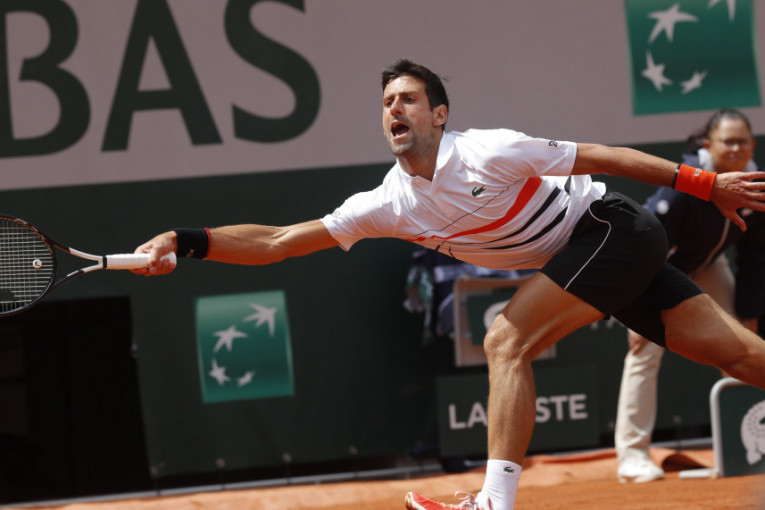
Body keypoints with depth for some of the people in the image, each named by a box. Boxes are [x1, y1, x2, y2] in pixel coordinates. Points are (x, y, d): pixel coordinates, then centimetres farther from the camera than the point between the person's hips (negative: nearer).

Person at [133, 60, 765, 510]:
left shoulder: (487, 153, -23)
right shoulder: (389, 206, -4)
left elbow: (604, 156, -15)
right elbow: (277, 242, -4)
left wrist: (705, 183, -11)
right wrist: (185, 241, -16)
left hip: (613, 225, -6)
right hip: (578, 255, 6)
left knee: (507, 341, -19)